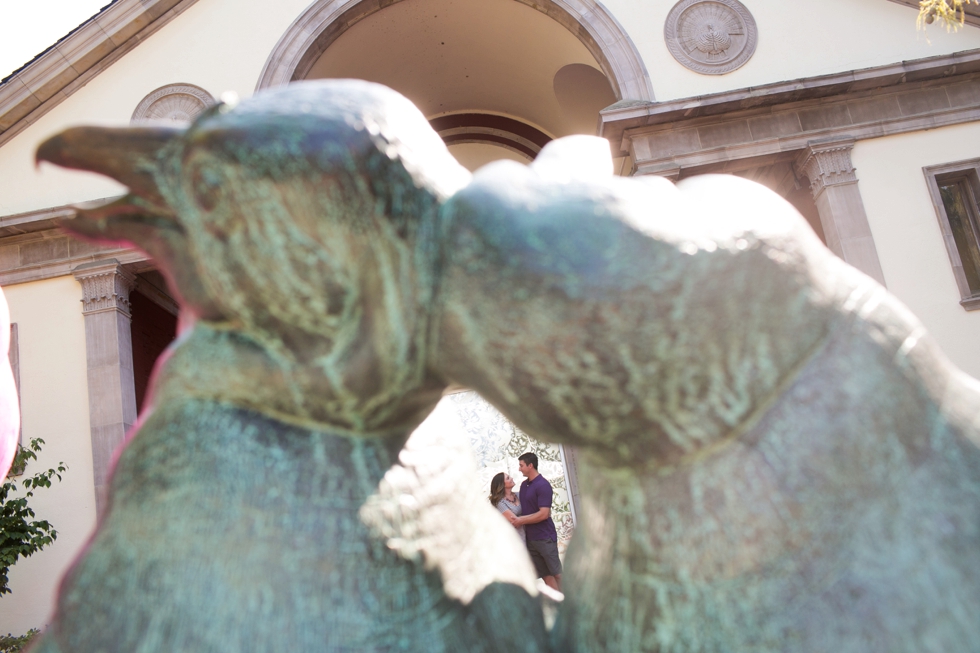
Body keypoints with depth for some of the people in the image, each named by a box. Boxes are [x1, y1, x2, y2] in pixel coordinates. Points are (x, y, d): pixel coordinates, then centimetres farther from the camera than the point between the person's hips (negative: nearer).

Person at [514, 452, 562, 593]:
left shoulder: (543, 485, -13)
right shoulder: (524, 485, 11)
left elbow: (544, 514, -19)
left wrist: (522, 520, -15)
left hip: (545, 537, -7)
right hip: (530, 538, 7)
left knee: (556, 572, 1)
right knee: (545, 574, 7)